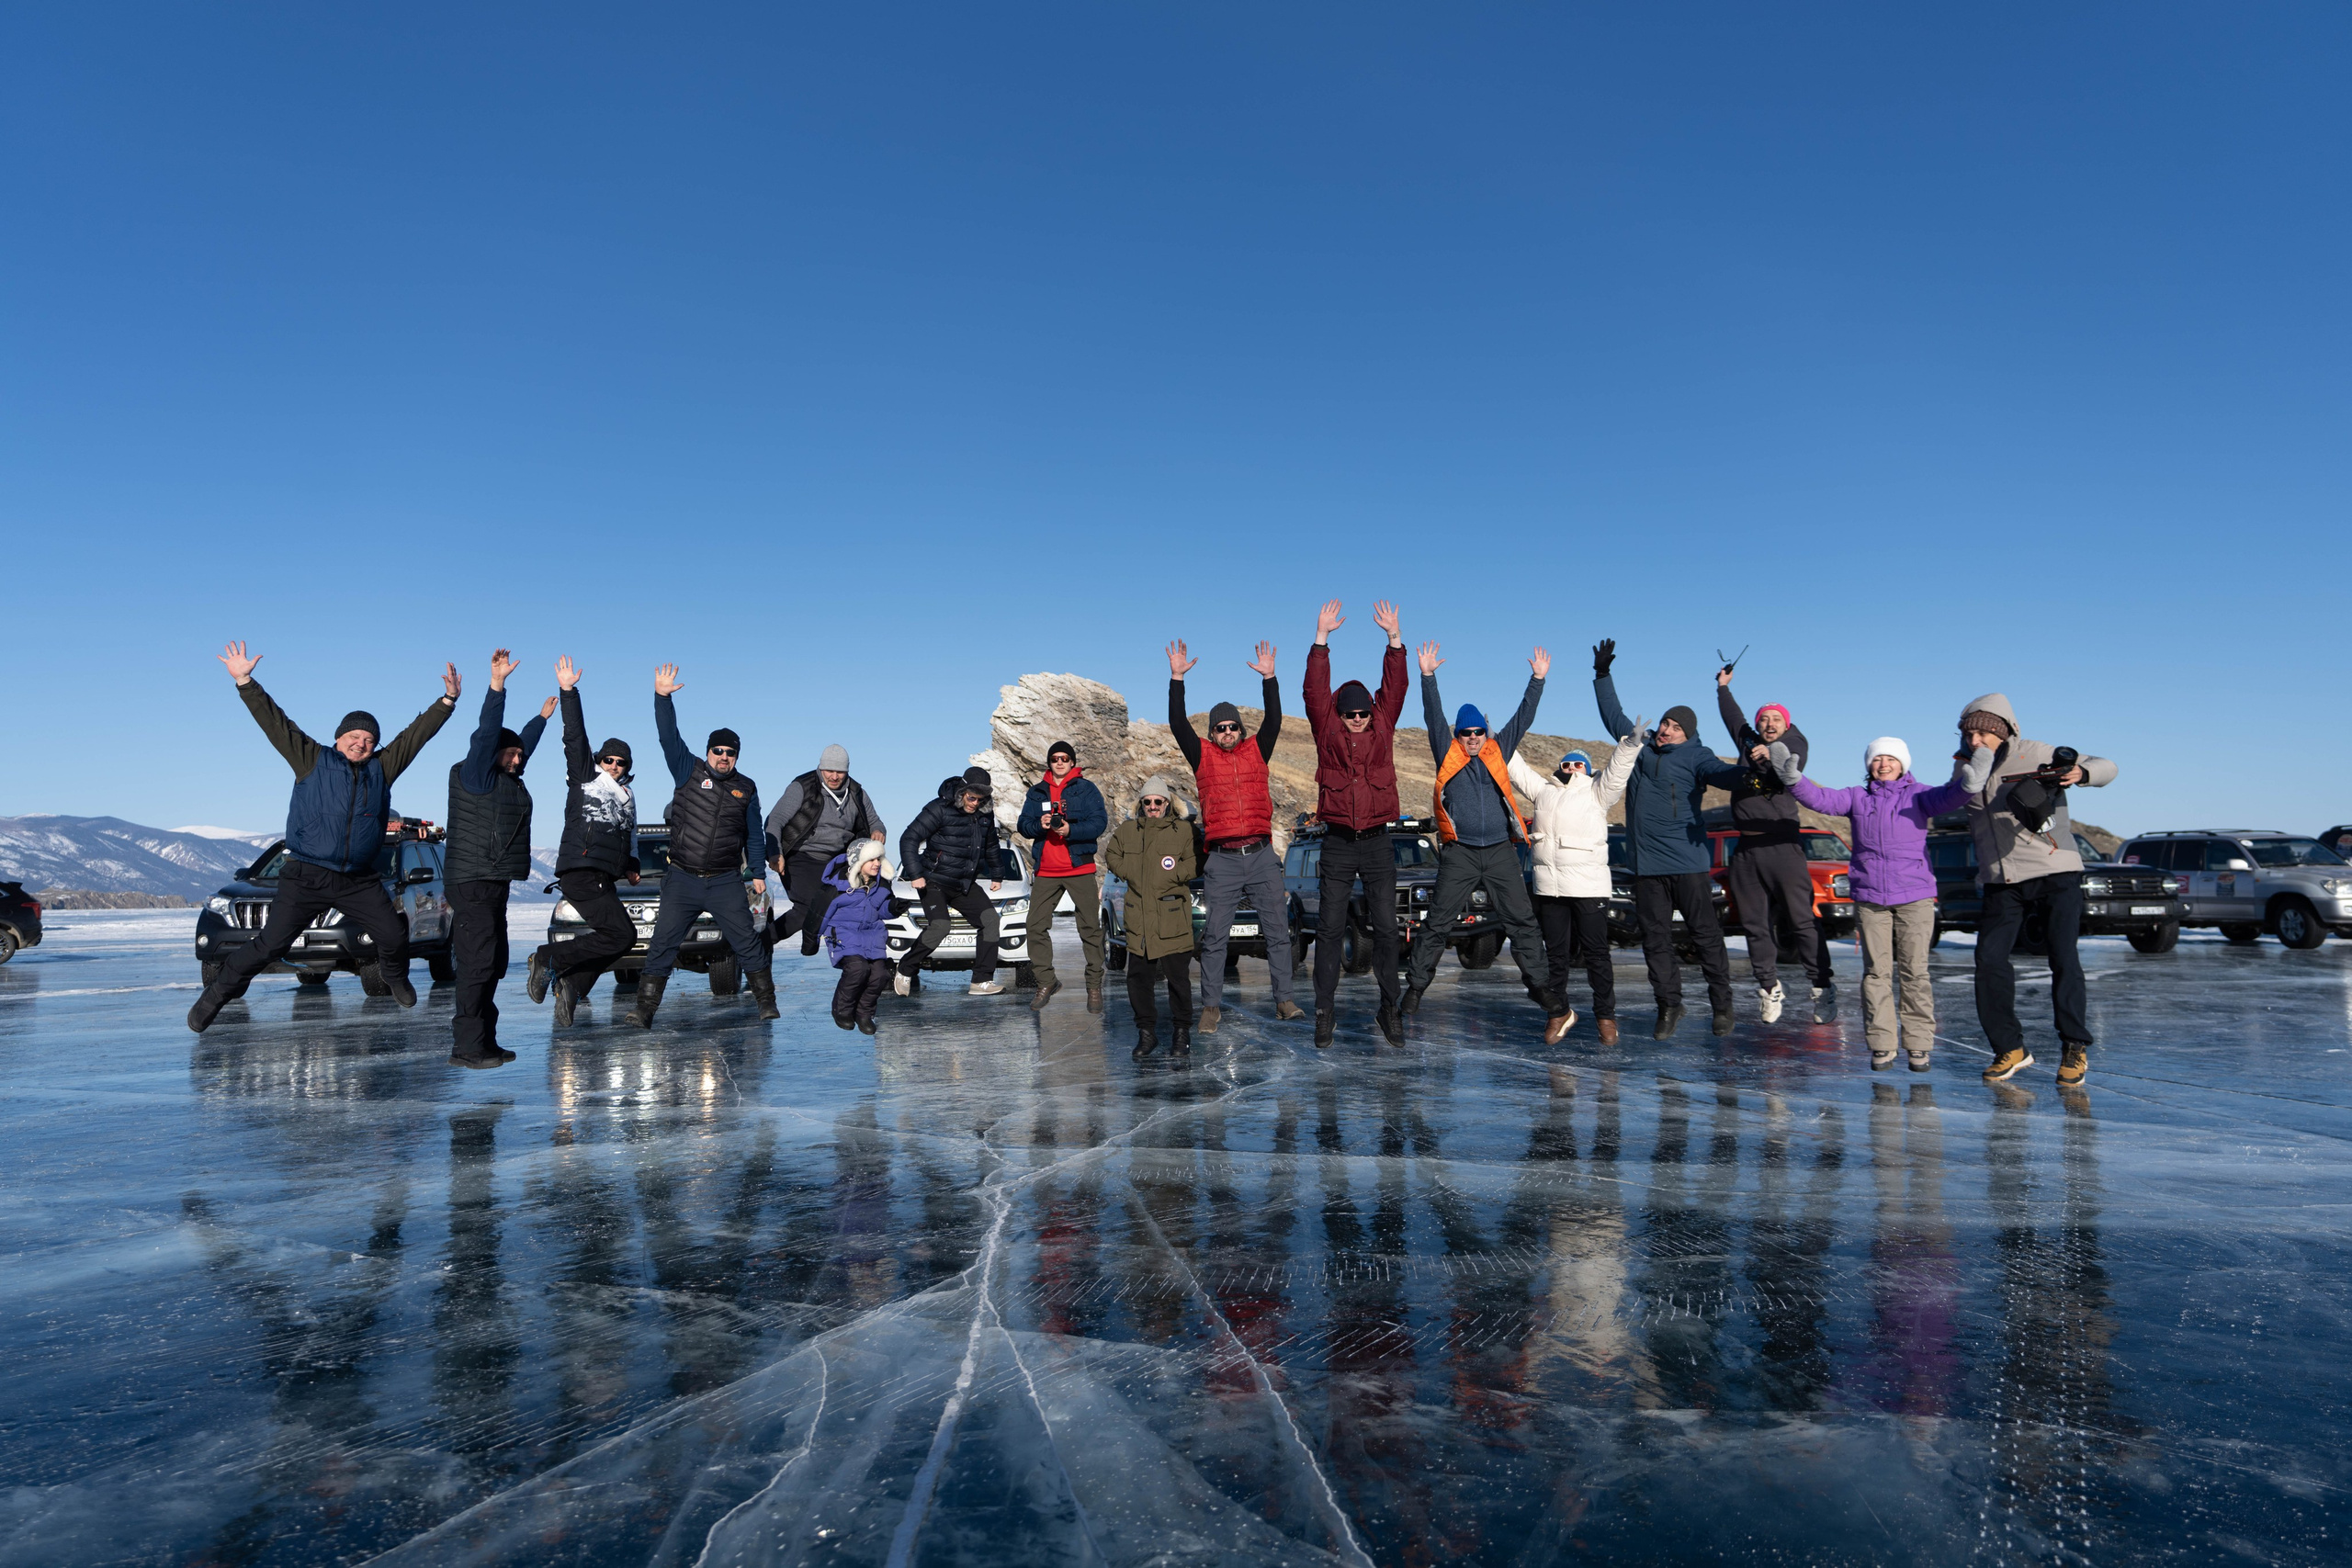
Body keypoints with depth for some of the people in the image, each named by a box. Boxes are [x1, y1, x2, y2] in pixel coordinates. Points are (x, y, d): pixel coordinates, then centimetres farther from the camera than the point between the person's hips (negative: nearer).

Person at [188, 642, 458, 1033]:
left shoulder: (382, 768, 10)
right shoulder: (312, 760, 5)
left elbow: (417, 733, 9)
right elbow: (274, 722, -1)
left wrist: (447, 700, 4)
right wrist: (245, 682, -8)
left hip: (360, 882, 3)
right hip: (306, 878, -3)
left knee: (393, 937, 1)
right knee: (271, 944, -5)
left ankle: (394, 975, 33)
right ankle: (216, 994, 14)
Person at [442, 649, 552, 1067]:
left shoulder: (508, 779, 17)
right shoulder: (475, 775, -6)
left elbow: (522, 744, 34)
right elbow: (487, 734, -18)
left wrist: (543, 716, 44)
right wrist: (497, 685, -27)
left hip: (494, 884, 10)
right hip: (472, 884, -10)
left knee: (493, 966, 12)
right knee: (478, 963, -12)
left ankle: (483, 1042, 18)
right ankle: (467, 1047, -10)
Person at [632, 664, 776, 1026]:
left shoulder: (746, 789, 8)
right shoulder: (689, 771, 3)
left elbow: (754, 835, 14)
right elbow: (669, 737, -8)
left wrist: (758, 873, 8)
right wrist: (662, 697, -19)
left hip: (726, 881, 1)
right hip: (682, 880, 0)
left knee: (747, 941, -1)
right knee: (662, 944, -1)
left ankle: (766, 1001, 8)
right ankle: (645, 1009, 4)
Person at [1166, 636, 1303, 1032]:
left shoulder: (1256, 751, 12)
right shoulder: (1203, 756, 7)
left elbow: (1273, 720, 1)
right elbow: (1178, 724, -2)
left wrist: (1269, 679, -7)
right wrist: (1177, 679, -8)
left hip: (1262, 857, 2)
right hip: (1222, 861, -2)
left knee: (1277, 931, 3)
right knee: (1215, 936, 1)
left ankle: (1284, 1000, 11)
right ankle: (1211, 1006, 8)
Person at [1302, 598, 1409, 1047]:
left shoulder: (1383, 725, 8)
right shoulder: (1327, 729, 3)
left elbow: (1395, 685, -1)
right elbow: (1315, 689, -6)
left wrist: (1394, 637, -10)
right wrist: (1322, 637, -14)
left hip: (1377, 842, 1)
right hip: (1338, 843, -1)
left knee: (1385, 928, 3)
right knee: (1330, 929, 2)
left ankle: (1389, 1010, 12)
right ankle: (1325, 1011, 8)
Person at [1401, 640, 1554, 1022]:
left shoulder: (1498, 750, 14)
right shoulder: (1447, 754, 9)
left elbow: (1523, 717, 15)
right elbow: (1433, 716, 2)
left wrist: (1538, 679, 10)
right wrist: (1428, 675, -6)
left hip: (1501, 851, 2)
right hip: (1459, 853, -2)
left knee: (1522, 921, 3)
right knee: (1437, 923, -2)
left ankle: (1540, 984, 11)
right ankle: (1416, 986, 4)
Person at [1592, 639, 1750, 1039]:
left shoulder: (1695, 755, -1)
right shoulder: (1640, 746, 13)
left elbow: (1720, 773, -20)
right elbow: (1613, 716, 25)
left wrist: (1748, 772, -41)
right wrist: (1602, 674, 25)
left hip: (1688, 863, -4)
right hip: (1647, 866, 5)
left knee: (1706, 933, 1)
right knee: (1655, 939, 6)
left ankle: (1722, 1004, 12)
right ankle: (1668, 1006, 15)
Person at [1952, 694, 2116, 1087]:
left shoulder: (2034, 754, -6)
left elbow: (2107, 768, -2)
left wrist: (2080, 772, -25)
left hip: (2055, 875, -4)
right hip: (2001, 884, 4)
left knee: (2064, 961, -9)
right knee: (1989, 961, -5)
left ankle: (2075, 1049, 6)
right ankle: (2010, 1050, 8)